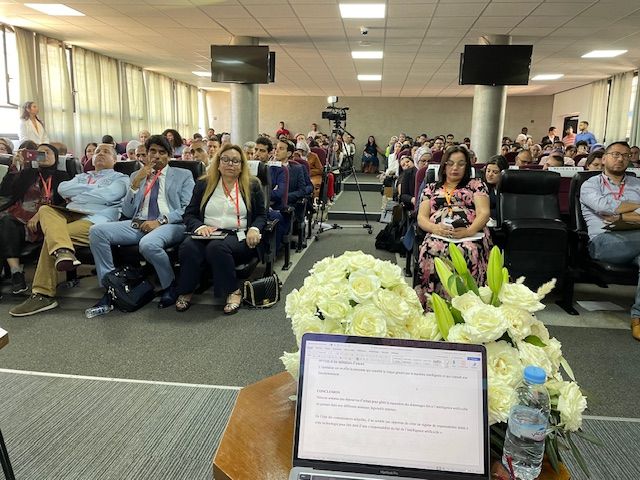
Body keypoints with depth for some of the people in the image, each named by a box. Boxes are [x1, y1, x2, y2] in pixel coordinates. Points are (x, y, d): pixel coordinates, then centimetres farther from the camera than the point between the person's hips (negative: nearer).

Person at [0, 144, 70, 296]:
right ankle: (16, 272, -39)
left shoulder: (62, 177, 18)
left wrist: (41, 215, -13)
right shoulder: (27, 174, 25)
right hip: (19, 218, 2)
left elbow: (64, 203, 3)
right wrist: (14, 166, 5)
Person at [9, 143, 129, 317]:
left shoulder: (120, 178, 15)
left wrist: (76, 196, 5)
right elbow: (63, 189, 12)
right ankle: (62, 251, -53)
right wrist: (92, 188, 4)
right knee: (45, 209, -25)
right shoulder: (82, 177, 33)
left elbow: (107, 195, -7)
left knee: (51, 235, -27)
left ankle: (43, 294, -27)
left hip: (95, 219, -6)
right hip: (69, 215, 6)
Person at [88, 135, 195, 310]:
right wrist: (136, 183, -1)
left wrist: (161, 221, -14)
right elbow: (127, 212, 13)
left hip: (170, 225, -4)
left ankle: (170, 287, -11)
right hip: (138, 224, 4)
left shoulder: (183, 176, 12)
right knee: (96, 231, -18)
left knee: (148, 243, -37)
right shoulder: (136, 175, 21)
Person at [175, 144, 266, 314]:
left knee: (217, 247, -36)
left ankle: (233, 292, -19)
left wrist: (254, 229, -10)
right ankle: (185, 292, -13)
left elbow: (261, 215, 12)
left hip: (239, 237, -2)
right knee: (188, 246, -32)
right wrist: (200, 226, -10)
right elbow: (189, 214, 12)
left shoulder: (252, 185, 11)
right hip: (207, 235, 2)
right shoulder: (203, 184, 14)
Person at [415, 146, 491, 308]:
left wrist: (469, 231, -15)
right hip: (438, 235, 1)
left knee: (468, 252, -37)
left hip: (470, 236, -1)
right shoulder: (431, 188, 26)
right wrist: (435, 228, -10)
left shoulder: (476, 184, 20)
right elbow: (421, 217, 14)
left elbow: (484, 213, 6)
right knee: (430, 250, -35)